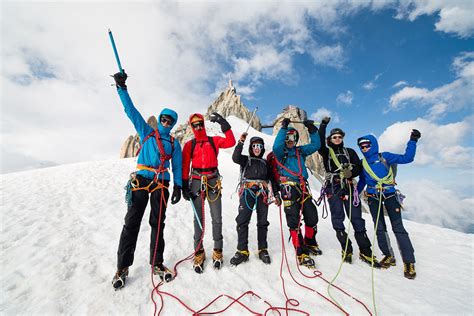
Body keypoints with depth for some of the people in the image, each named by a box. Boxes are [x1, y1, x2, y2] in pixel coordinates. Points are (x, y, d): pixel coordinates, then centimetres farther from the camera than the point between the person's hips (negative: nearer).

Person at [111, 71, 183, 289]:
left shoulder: (174, 143, 13)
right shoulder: (146, 132, 12)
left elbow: (177, 166, 10)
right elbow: (131, 110, 6)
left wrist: (178, 187, 0)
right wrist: (121, 87, -1)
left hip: (162, 184, 1)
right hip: (141, 180, -1)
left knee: (158, 223, 7)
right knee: (132, 223, -1)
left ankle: (157, 264, 19)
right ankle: (122, 267, 13)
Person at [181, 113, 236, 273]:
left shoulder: (214, 140, 6)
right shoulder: (189, 145, 6)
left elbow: (231, 142, -10)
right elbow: (185, 166, 3)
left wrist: (224, 124, -16)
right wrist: (184, 186, -3)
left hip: (213, 182, 0)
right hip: (196, 182, 0)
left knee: (217, 218, 5)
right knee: (198, 218, 5)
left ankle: (217, 251, 21)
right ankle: (199, 252, 19)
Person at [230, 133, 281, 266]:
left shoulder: (266, 163, 18)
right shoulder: (245, 159, 10)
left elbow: (272, 179, 17)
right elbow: (235, 157, -12)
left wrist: (276, 194, 9)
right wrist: (241, 142, -16)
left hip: (262, 194, 3)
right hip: (247, 193, -2)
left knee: (262, 222, 8)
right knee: (242, 221, -8)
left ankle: (263, 250, 20)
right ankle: (242, 251, 2)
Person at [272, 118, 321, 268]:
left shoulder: (300, 151, 19)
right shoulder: (281, 152, 4)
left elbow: (315, 145, 12)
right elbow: (277, 145, -18)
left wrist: (312, 129, 5)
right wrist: (284, 128, -16)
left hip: (303, 187, 5)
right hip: (289, 188, -5)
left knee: (312, 216, 8)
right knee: (294, 220, -4)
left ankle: (310, 244, 34)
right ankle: (301, 253, 4)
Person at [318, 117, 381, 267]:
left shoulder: (350, 151, 16)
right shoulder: (326, 152, 12)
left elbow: (359, 167, 9)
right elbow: (319, 142, -7)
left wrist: (351, 172, -12)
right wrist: (323, 125, -12)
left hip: (349, 186, 1)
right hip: (333, 187, -1)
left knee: (356, 218, -2)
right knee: (337, 219, -1)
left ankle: (365, 252, 8)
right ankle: (346, 249, 12)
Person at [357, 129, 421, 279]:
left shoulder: (384, 157, 0)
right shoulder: (363, 162, 10)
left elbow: (406, 158, -4)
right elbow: (362, 181, 17)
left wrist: (412, 141, -9)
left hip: (389, 194, -3)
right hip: (373, 197, 4)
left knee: (398, 227, -7)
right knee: (379, 228, 5)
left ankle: (409, 261, 4)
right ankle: (389, 256, 19)